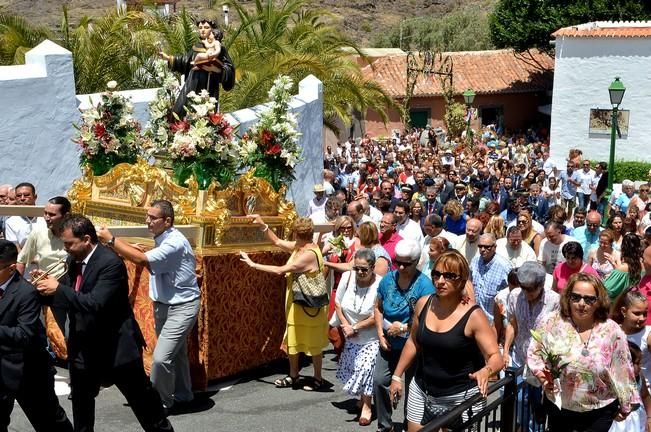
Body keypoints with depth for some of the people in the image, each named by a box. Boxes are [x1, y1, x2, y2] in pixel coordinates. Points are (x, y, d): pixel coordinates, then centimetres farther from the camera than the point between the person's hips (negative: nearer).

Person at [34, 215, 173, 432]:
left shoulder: (110, 262, -23)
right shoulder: (75, 261, 3)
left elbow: (95, 303, -31)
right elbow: (68, 296, 11)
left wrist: (58, 288, -25)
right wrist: (48, 287, -9)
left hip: (116, 345, -7)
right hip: (84, 346, 8)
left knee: (141, 396, 8)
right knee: (80, 401, 19)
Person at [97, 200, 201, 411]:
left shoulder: (175, 243, -25)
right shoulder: (162, 239, 5)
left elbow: (142, 260, -33)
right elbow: (153, 266, 6)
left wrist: (111, 240, -26)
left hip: (181, 307, -9)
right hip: (163, 304, 9)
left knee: (161, 358, -14)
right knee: (176, 354, 20)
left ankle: (159, 402, 4)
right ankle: (182, 397, 35)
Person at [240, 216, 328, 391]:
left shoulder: (309, 254, -27)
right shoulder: (298, 246, 1)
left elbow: (280, 270, -27)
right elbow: (277, 241, 14)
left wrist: (254, 265, -21)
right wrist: (262, 225, 2)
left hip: (309, 305, -9)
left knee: (313, 343, 6)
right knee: (292, 339, 16)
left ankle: (318, 378, 21)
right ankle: (293, 376, 29)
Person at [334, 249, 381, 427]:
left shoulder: (379, 285, -26)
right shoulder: (347, 277, -13)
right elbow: (338, 303, -1)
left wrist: (355, 327, -19)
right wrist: (345, 325, -11)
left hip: (370, 340, -5)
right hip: (351, 338, 5)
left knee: (366, 370, -10)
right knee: (354, 370, 16)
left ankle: (366, 406, 8)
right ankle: (361, 397, 40)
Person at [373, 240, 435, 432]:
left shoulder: (424, 284, -17)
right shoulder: (388, 279, -1)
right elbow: (378, 308, 9)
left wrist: (404, 328, -20)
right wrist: (380, 334, -2)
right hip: (389, 343, 5)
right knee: (379, 381, 2)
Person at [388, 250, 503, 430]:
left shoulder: (473, 316, -17)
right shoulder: (423, 304, -3)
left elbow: (496, 358, -17)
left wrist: (485, 371, -38)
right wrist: (397, 376, 13)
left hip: (461, 397, -4)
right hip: (421, 391, 5)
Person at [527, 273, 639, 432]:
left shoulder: (612, 330, -11)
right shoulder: (553, 322, -11)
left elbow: (623, 371, -1)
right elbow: (534, 353, 0)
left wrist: (625, 405, 8)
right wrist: (543, 376, -17)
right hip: (558, 408, 1)